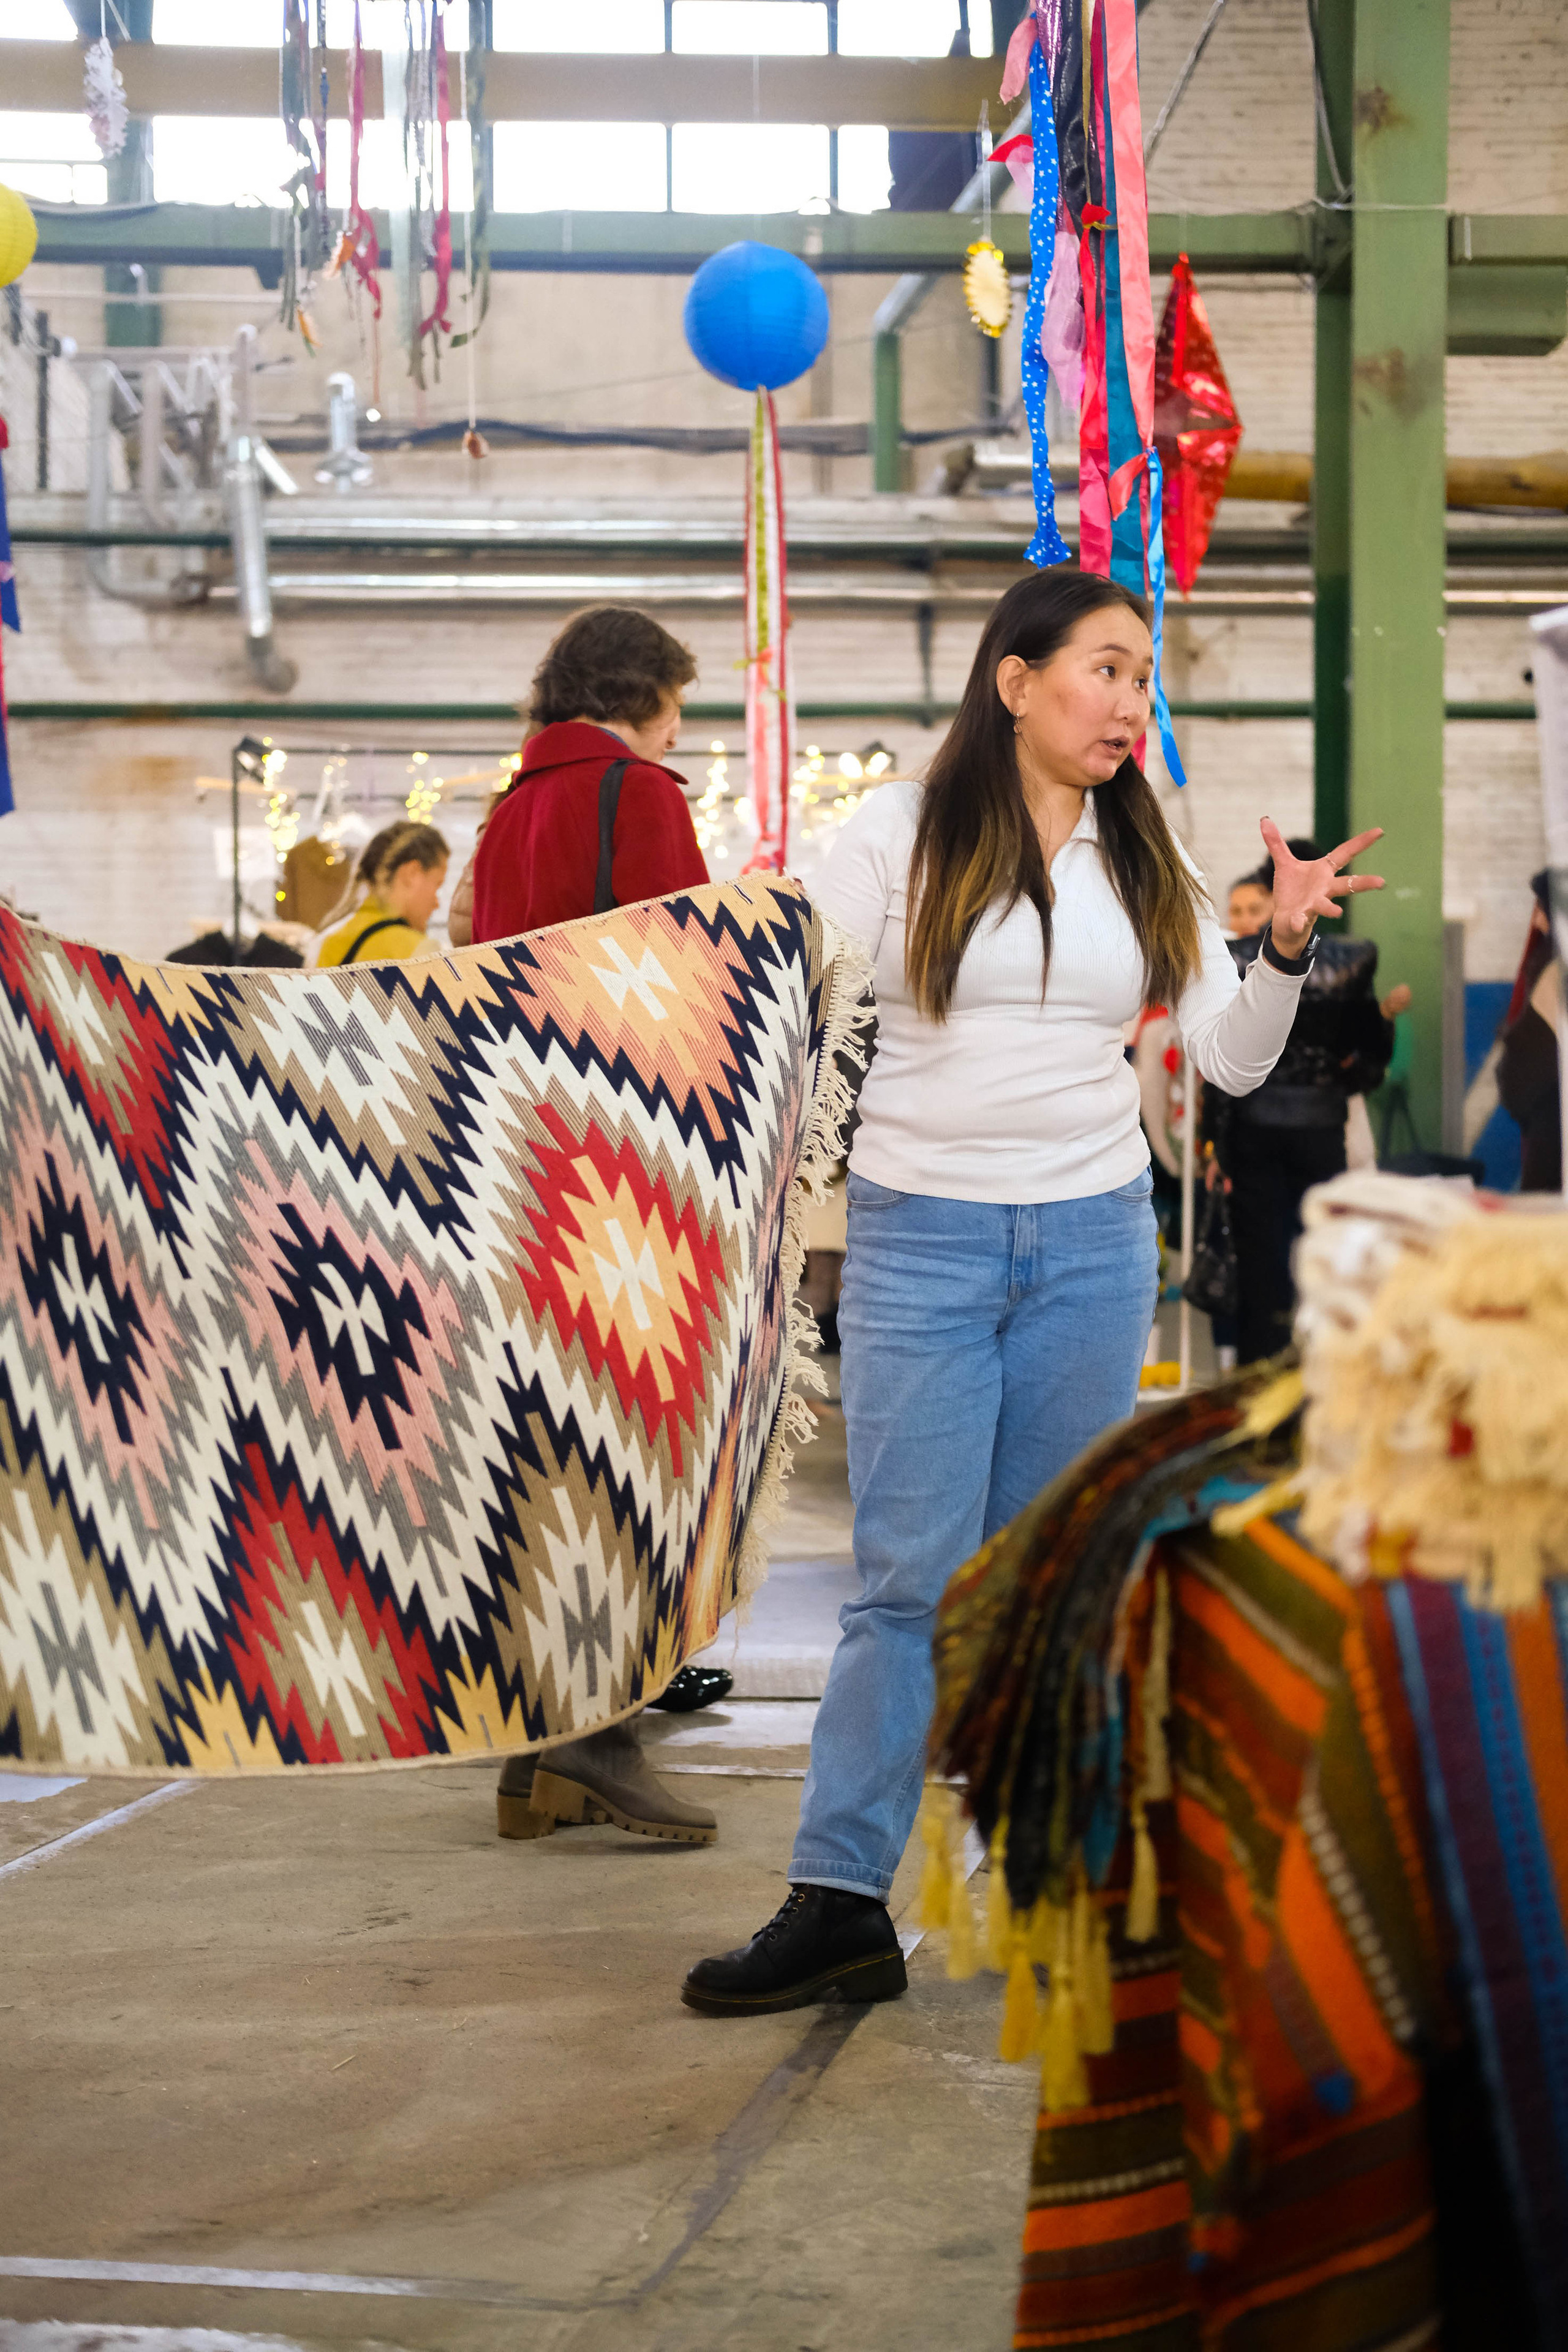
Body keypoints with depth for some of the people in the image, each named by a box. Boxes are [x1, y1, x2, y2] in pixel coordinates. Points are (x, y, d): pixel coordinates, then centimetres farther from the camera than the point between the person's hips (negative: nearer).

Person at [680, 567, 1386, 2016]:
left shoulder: (1146, 865, 10)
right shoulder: (903, 838, -1)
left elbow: (1232, 1061, 9)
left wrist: (1286, 945, -6)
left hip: (1094, 1241, 3)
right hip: (922, 1239, -3)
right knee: (913, 1579, -6)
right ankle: (838, 1902, -2)